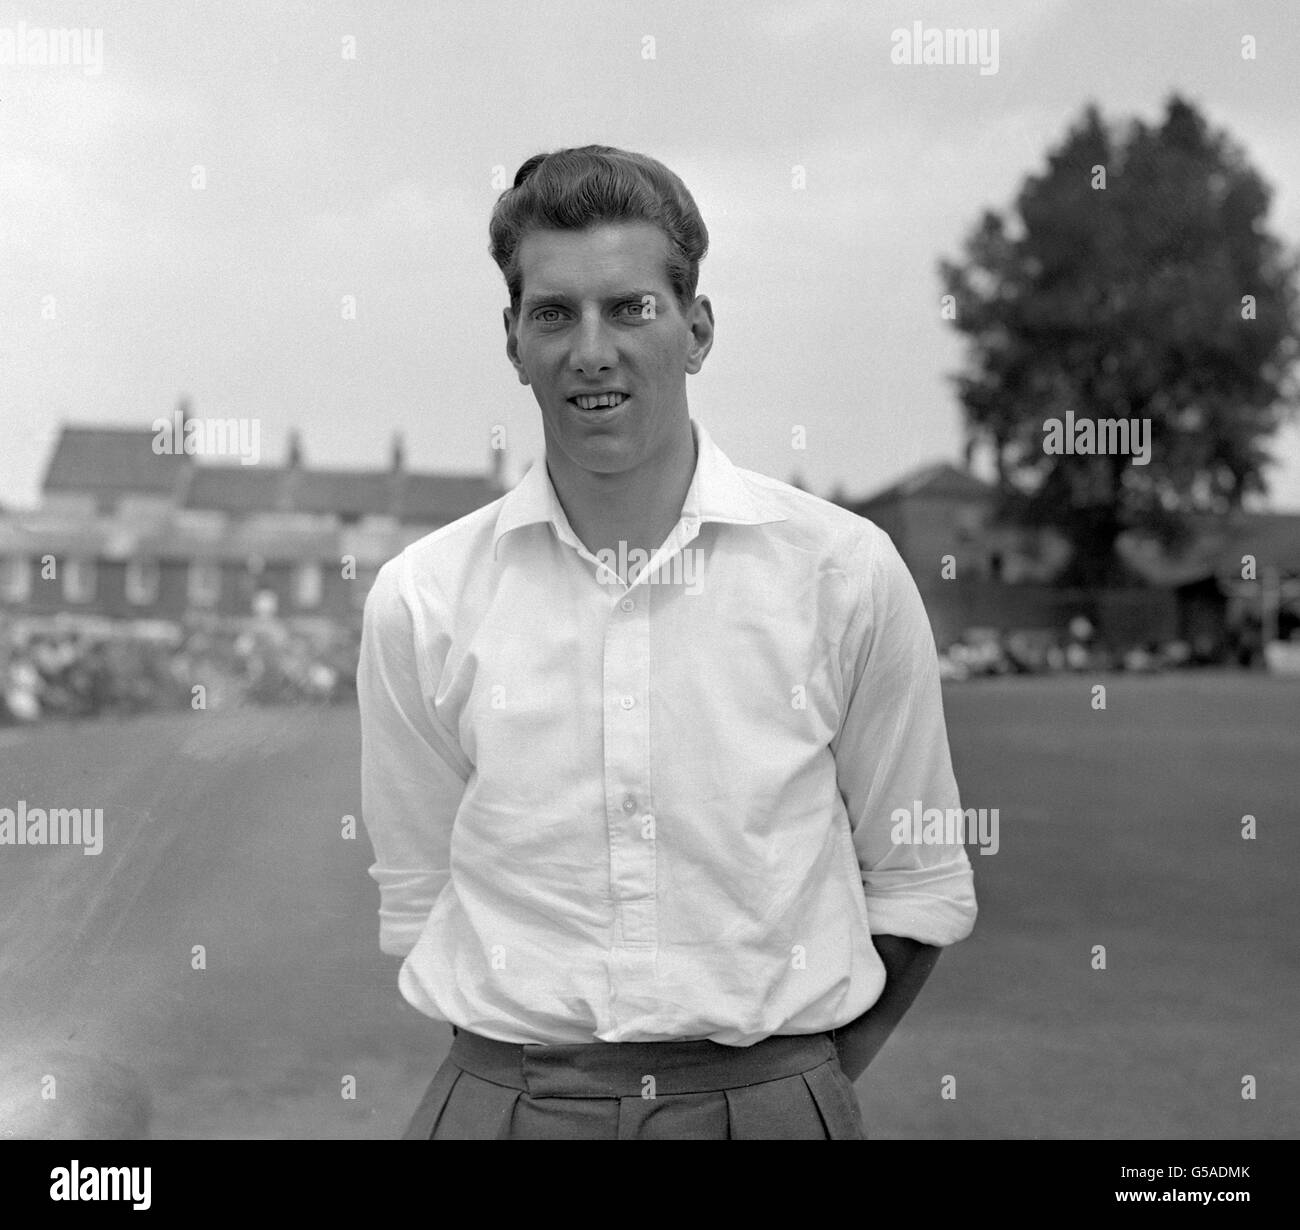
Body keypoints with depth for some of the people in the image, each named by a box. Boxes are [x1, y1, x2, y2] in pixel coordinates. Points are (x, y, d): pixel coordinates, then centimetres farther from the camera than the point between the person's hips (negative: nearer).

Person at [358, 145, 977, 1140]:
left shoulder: (846, 571, -4)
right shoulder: (420, 601, -3)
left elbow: (920, 889, 3)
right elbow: (418, 904, 3)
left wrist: (798, 1082, 0)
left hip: (772, 1102, 0)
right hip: (506, 1099, 1)